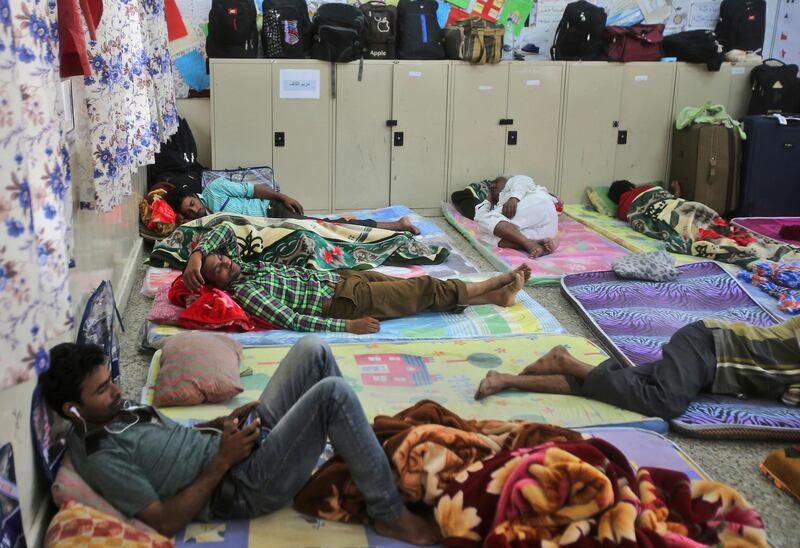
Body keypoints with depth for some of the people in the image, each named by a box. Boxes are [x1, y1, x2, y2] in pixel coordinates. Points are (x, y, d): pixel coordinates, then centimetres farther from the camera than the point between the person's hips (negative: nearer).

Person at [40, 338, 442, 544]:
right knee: (333, 392, -26)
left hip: (248, 441, 10)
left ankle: (361, 451, 15)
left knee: (313, 350, 1)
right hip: (245, 486, -10)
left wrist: (224, 421, 4)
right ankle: (390, 515, -12)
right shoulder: (101, 458, -17)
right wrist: (222, 460, -21)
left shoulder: (116, 411, 11)